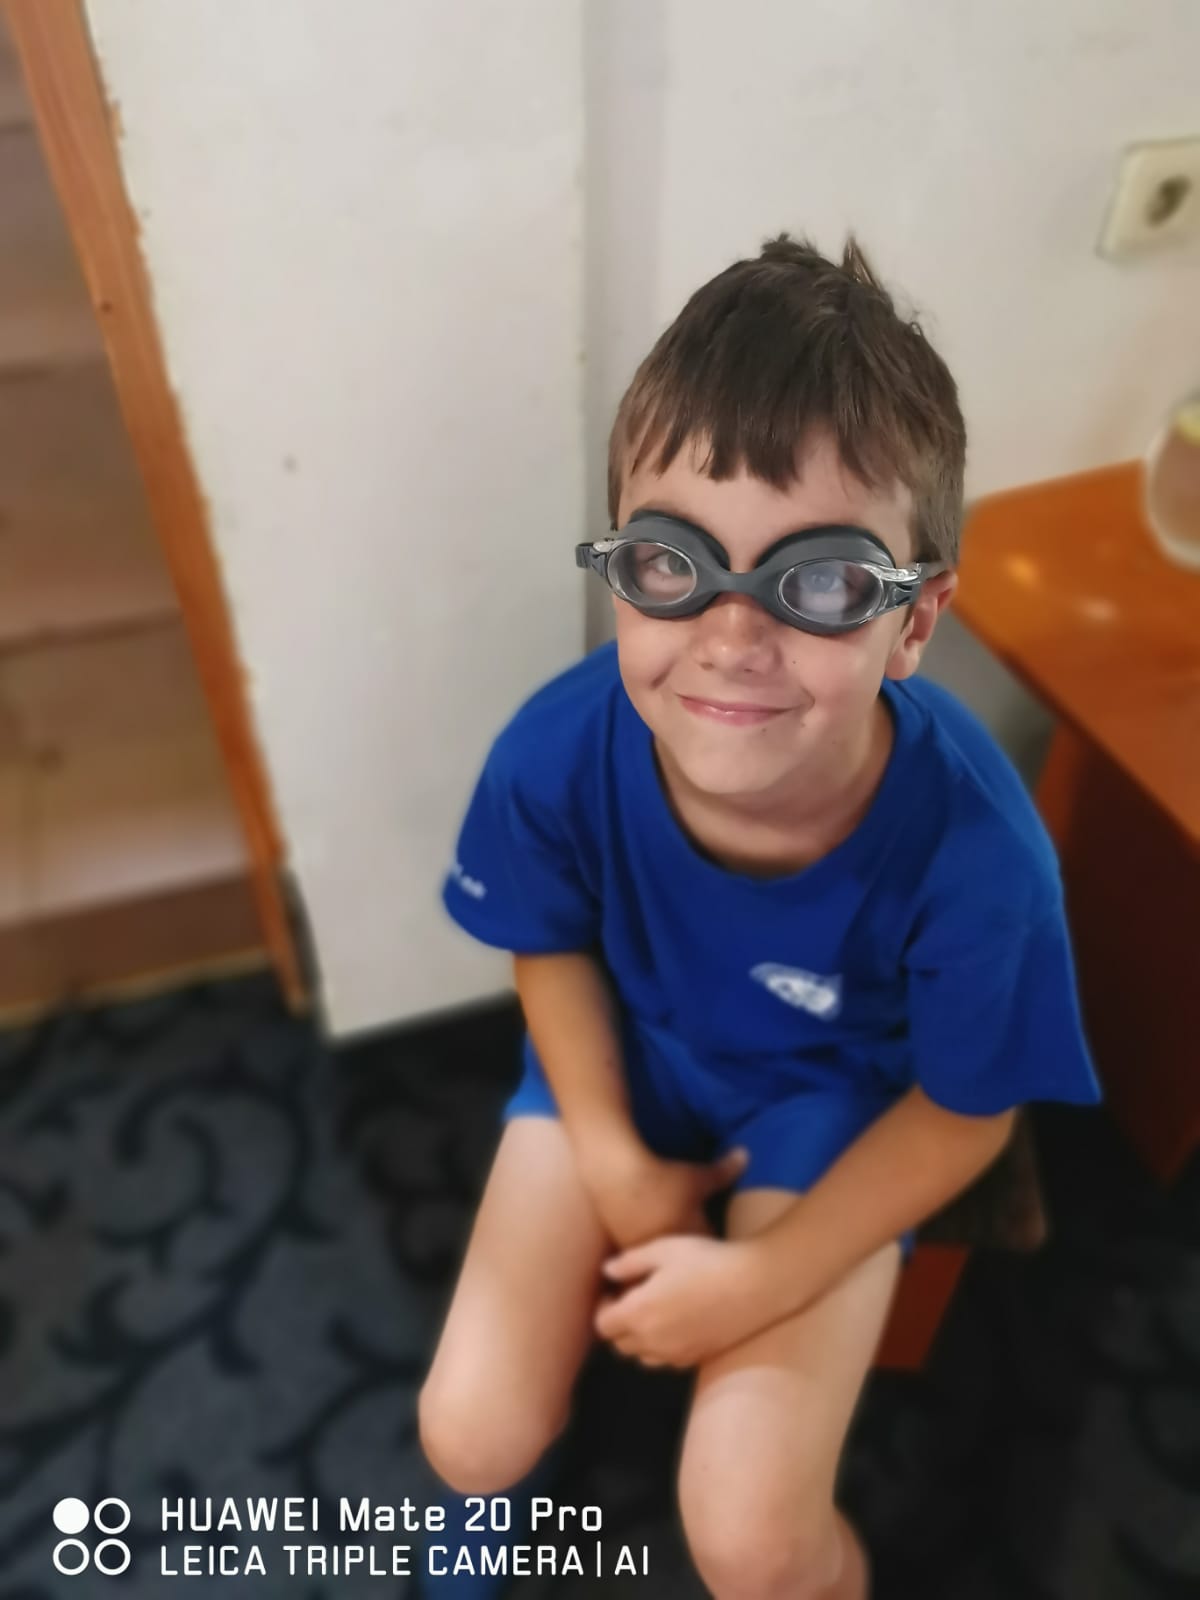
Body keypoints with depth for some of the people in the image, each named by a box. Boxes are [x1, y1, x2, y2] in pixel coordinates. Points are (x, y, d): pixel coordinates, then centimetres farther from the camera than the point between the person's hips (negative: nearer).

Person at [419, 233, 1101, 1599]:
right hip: (624, 1049, 2)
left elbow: (963, 1112, -14)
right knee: (471, 1440, -1)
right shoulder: (557, 753, -29)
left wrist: (765, 1276, -13)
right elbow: (550, 944, -5)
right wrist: (610, 1155, -11)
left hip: (831, 1099, -1)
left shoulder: (974, 853, -33)